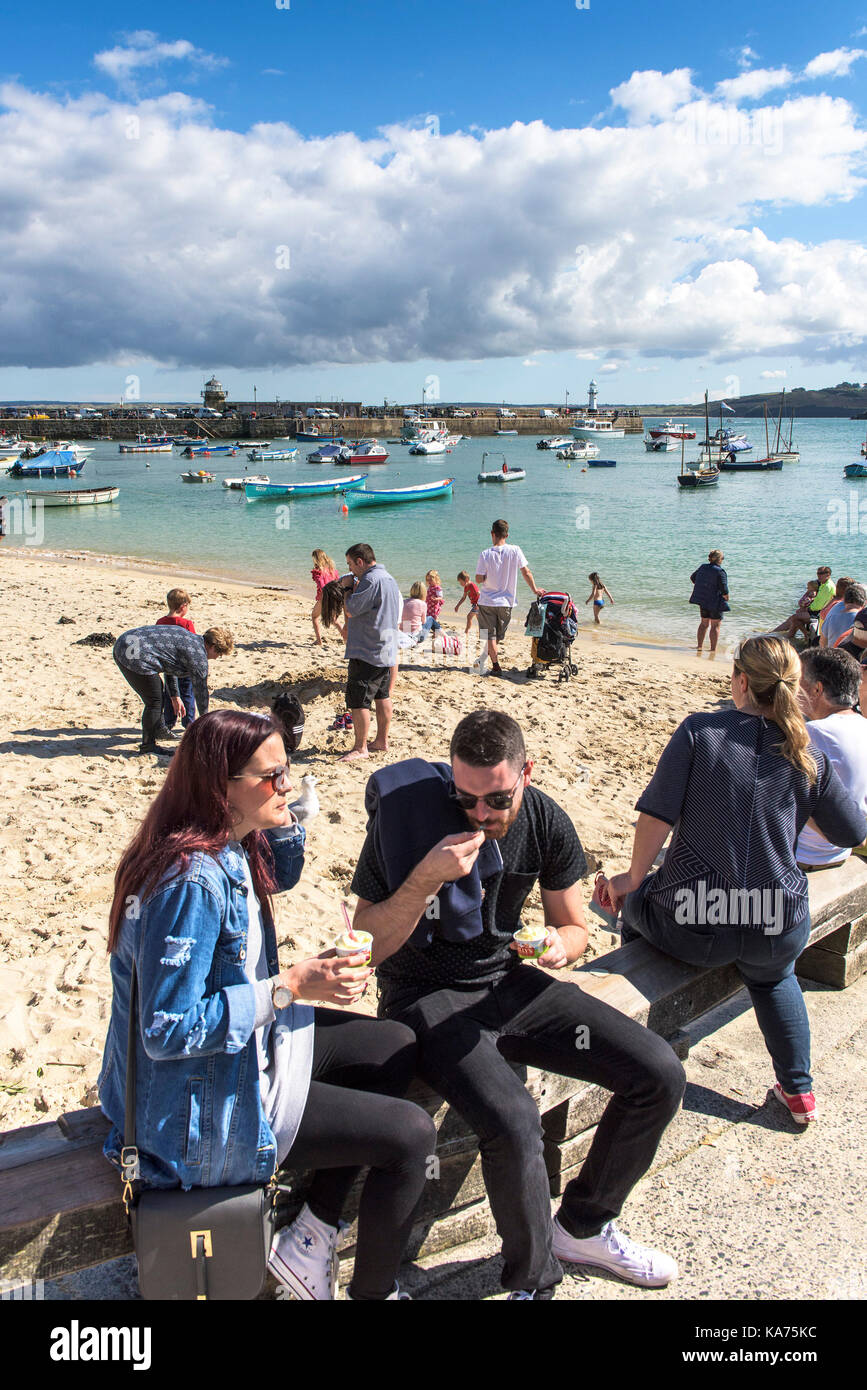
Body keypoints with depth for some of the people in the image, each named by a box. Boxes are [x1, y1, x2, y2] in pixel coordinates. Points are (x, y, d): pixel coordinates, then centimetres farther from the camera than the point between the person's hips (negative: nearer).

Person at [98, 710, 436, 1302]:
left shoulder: (231, 844, -3)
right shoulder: (192, 881, -31)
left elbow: (278, 876, 20)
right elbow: (169, 1030, -28)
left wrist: (283, 815, 1)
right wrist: (292, 985, -26)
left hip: (243, 1046, 10)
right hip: (201, 1109, -10)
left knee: (396, 1047, 14)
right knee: (410, 1135, -11)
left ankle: (310, 1236, 17)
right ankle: (373, 1291, 16)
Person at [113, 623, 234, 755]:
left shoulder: (188, 636, 18)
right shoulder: (198, 655, -10)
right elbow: (201, 691, 0)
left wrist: (175, 696, 31)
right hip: (134, 657, -11)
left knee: (157, 689, 26)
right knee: (154, 701, -1)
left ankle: (157, 730, 43)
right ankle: (148, 746, 10)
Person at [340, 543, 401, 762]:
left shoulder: (371, 580, -19)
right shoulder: (388, 578, 15)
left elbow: (350, 610, -18)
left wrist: (347, 587, -5)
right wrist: (352, 586, 16)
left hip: (367, 652, -11)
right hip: (386, 651, 11)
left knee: (358, 700, -5)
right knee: (382, 696, 16)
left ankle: (360, 748, 0)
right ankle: (382, 741, 25)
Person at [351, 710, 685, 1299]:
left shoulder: (544, 820, -5)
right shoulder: (407, 817, -18)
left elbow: (575, 928, 8)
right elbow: (369, 946, -16)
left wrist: (559, 947, -16)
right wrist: (428, 877, -31)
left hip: (507, 982, 5)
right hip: (426, 998, -5)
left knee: (661, 1075, -5)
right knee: (515, 1123, -31)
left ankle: (582, 1225, 17)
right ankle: (535, 1279, 0)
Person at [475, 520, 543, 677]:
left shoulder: (485, 554, -12)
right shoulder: (515, 551, -7)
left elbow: (479, 579, -10)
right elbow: (526, 572, -1)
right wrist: (535, 589, 11)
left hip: (487, 601, -2)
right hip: (506, 601, 2)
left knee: (489, 635, 5)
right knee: (499, 634, 20)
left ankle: (496, 665, -2)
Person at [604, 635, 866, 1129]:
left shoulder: (700, 731, -8)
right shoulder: (808, 757, 0)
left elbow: (658, 813, -13)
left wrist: (634, 879, 0)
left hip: (692, 927, -3)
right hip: (781, 930, 3)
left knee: (636, 902, 31)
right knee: (774, 977, 38)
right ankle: (798, 1091, 44)